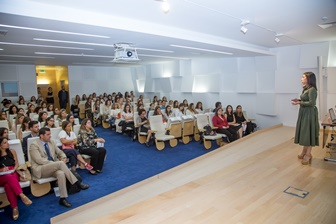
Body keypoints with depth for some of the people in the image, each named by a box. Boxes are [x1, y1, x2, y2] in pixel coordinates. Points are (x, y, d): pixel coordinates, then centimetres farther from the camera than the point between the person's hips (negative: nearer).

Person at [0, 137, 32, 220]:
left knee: (8, 185, -34)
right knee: (9, 177, -38)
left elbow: (17, 163, 13)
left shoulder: (12, 151, 17)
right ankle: (22, 196, -47)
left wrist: (13, 170, -7)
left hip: (13, 174, 1)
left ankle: (14, 208, -40)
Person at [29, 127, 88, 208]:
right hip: (39, 170, -5)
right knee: (60, 163, -31)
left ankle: (63, 198, -28)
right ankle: (77, 183, -28)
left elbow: (60, 152, 18)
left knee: (61, 173, -32)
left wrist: (63, 158, -7)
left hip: (52, 167, 5)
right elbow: (39, 160, -16)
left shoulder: (51, 142, 12)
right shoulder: (34, 145, -6)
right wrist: (57, 162, -22)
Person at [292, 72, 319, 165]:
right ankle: (304, 152, 26)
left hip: (309, 113, -9)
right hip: (303, 113, 9)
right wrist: (298, 100, 1)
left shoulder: (312, 90, -16)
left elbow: (311, 103, -21)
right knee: (304, 132, 14)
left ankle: (308, 155, 8)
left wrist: (299, 103, -18)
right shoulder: (306, 89, 11)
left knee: (308, 133, -1)